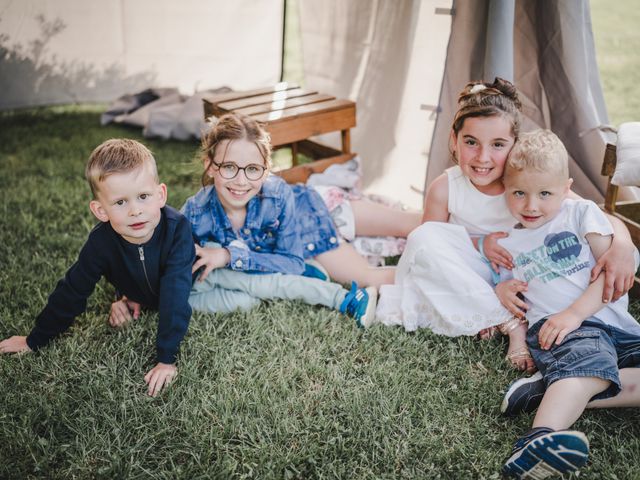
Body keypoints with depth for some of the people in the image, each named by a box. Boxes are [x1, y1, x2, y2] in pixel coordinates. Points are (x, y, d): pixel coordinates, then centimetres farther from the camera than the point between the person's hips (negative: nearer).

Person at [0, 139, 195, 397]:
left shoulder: (177, 228, -44)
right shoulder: (101, 241, -35)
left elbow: (175, 297, -45)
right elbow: (72, 291, -23)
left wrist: (167, 358, -46)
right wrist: (35, 340, -15)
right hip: (140, 291, 2)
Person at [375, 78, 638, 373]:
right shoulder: (444, 189, -17)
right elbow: (428, 248, -6)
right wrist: (478, 244, -22)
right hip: (470, 281, 0)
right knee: (423, 237, -27)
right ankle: (511, 324, -23)